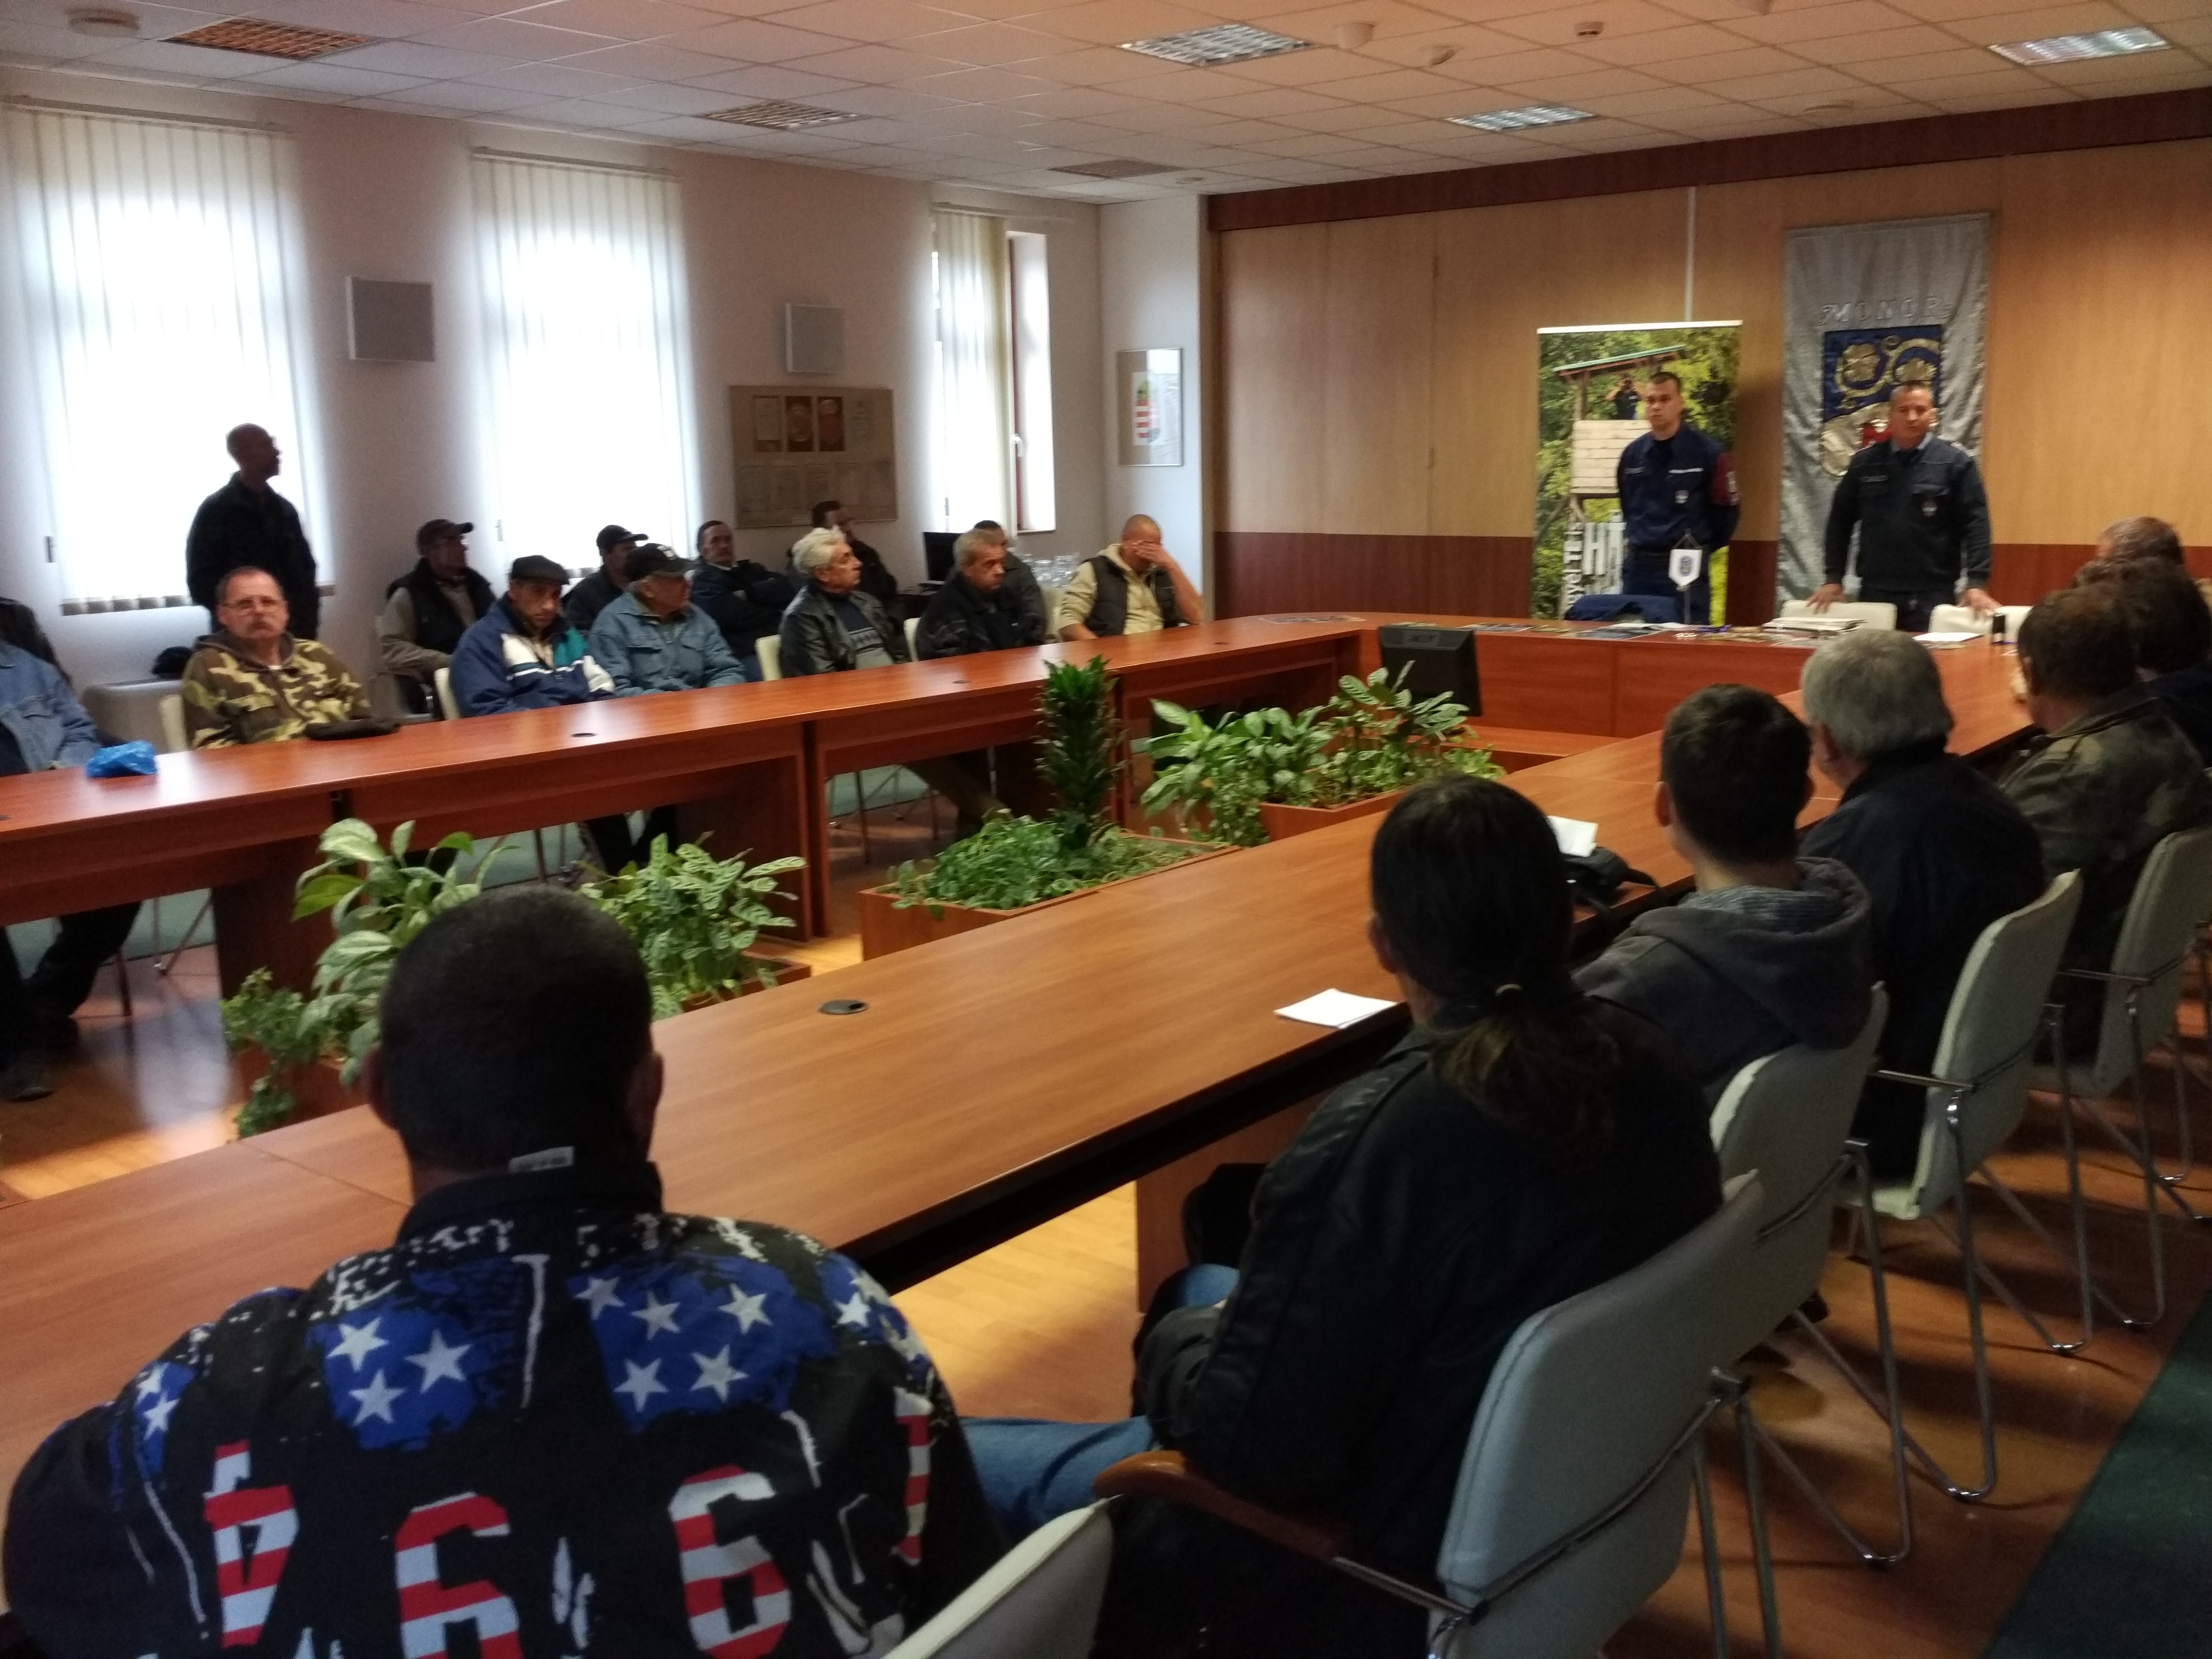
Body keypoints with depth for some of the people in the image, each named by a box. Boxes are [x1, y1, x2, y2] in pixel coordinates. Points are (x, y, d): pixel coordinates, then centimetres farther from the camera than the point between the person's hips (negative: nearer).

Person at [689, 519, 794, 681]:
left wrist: (752, 592, 1)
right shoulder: (703, 581, 8)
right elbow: (737, 618, -7)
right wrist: (776, 615, 5)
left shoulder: (753, 570, 27)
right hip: (746, 653, -6)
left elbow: (789, 590, 9)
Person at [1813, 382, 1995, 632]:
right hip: (1874, 593, 3)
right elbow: (1841, 521, 12)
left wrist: (1977, 584, -14)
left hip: (1932, 597, -2)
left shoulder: (1955, 463, 0)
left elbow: (1975, 525, -5)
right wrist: (1834, 579, 6)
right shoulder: (1865, 463, 8)